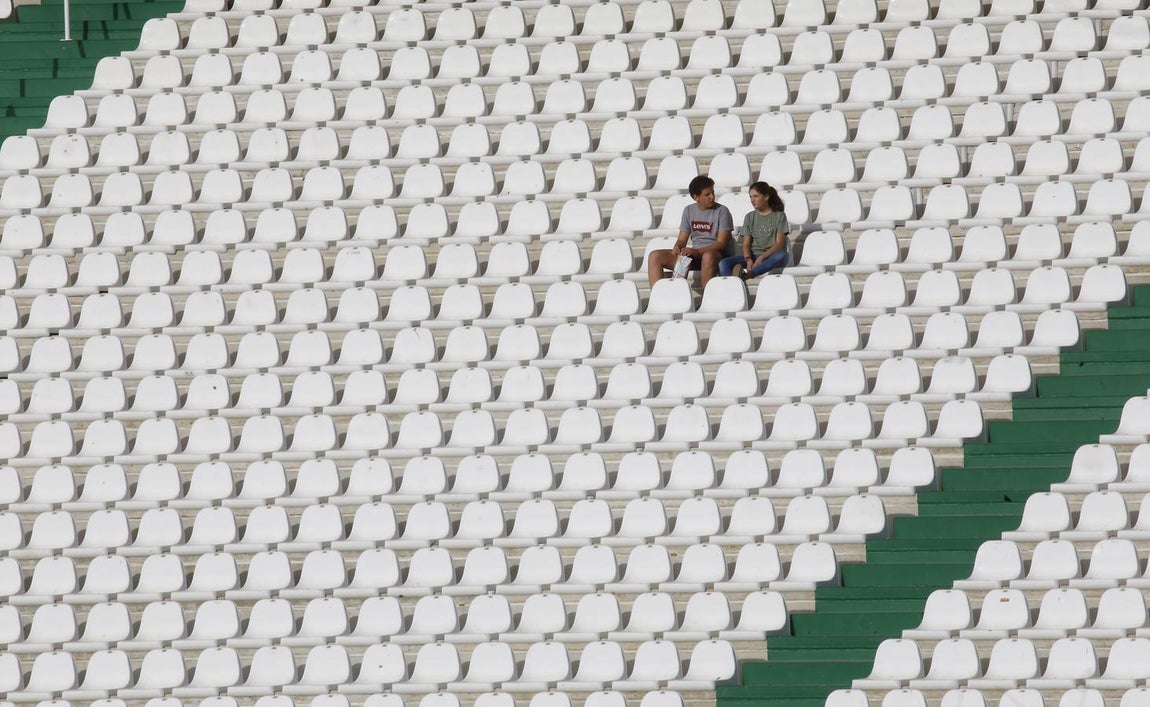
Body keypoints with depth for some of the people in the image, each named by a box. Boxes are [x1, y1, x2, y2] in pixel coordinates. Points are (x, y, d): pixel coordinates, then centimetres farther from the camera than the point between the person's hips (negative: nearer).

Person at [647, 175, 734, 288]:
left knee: (708, 256, -43)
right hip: (693, 254, 5)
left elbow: (722, 243, -10)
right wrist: (677, 248, -13)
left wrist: (698, 251, -24)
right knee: (655, 256, -11)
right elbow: (682, 239, 13)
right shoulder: (689, 210, 12)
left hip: (716, 253, -5)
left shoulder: (722, 211, -3)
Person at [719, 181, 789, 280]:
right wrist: (748, 260, -15)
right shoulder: (749, 217, 16)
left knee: (781, 255, -40)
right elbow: (746, 244, 8)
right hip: (753, 256, 3)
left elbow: (779, 244, -5)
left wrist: (761, 258, -20)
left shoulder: (779, 216, 6)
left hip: (771, 256, -3)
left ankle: (746, 274, -54)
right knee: (723, 263, -23)